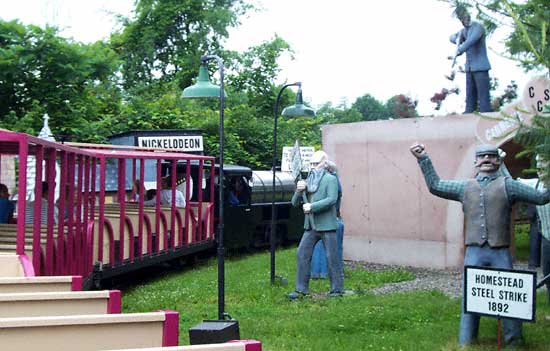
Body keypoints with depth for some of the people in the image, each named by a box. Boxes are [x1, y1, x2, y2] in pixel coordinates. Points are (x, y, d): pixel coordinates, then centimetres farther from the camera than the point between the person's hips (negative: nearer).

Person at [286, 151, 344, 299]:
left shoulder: (330, 179, -4)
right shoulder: (308, 181, 15)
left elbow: (332, 199, -18)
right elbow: (295, 203, 13)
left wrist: (312, 206, -22)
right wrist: (299, 191, -7)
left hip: (327, 225, -6)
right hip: (311, 226, 6)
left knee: (332, 258, 0)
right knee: (302, 255, 0)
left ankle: (337, 289, 10)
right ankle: (301, 289, 7)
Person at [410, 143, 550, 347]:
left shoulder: (507, 185, 5)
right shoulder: (465, 187, 14)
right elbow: (435, 186, 20)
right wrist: (423, 159, 18)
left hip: (500, 253, -2)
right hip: (474, 253, 2)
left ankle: (514, 341, 19)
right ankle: (466, 342, 16)